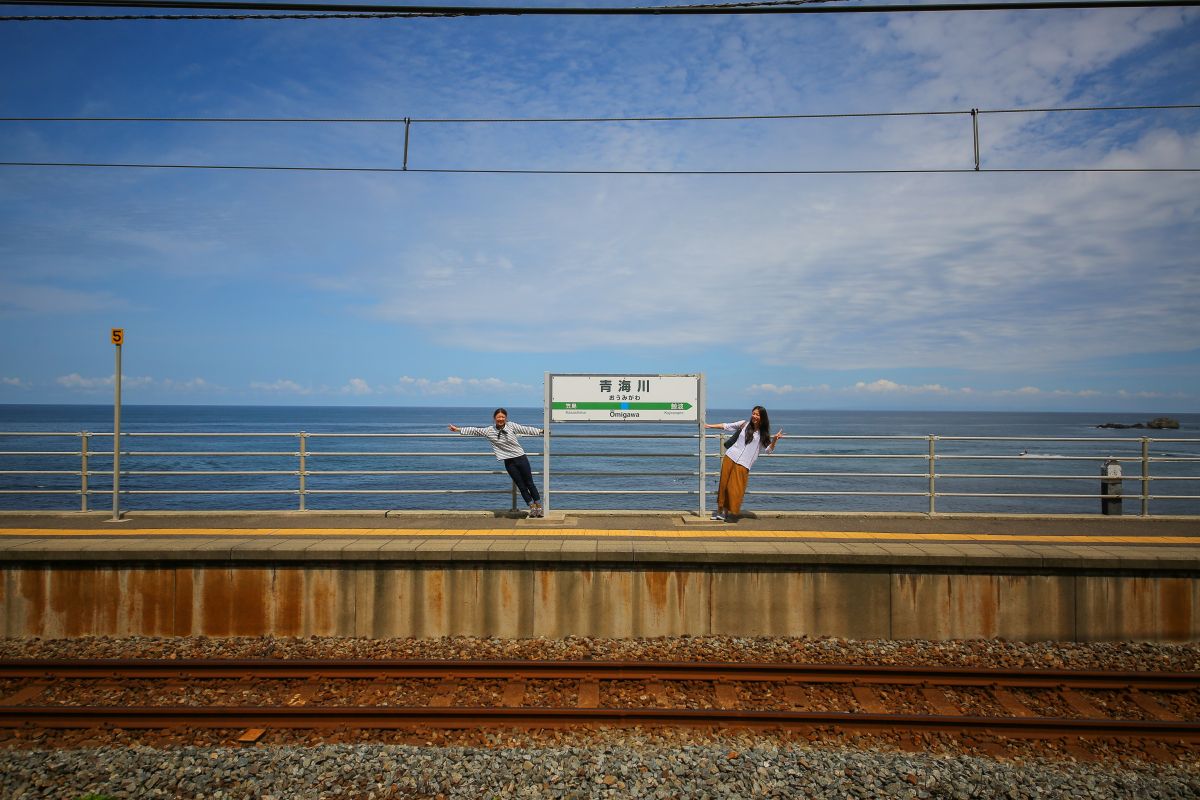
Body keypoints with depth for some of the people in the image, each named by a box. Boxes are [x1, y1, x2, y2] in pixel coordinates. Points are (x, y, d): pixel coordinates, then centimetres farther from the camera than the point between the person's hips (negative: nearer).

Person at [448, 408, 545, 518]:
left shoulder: (511, 426, -2)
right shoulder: (489, 431, 0)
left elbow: (526, 429, 1)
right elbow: (474, 431, 2)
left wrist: (541, 431, 0)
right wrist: (458, 429, 3)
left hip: (521, 458, -1)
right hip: (509, 462, 1)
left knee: (529, 483, 4)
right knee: (521, 486, 5)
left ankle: (539, 506, 15)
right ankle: (532, 506, 18)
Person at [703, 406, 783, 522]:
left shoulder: (763, 434, 7)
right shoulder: (744, 424, 8)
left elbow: (768, 449, 3)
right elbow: (726, 426, 13)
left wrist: (775, 439, -15)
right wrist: (709, 426, 10)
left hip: (743, 464, -1)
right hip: (730, 457, 1)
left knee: (736, 489, -5)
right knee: (723, 484, 4)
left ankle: (733, 513, 9)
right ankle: (720, 510, 17)